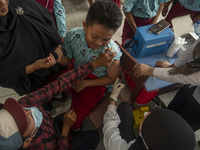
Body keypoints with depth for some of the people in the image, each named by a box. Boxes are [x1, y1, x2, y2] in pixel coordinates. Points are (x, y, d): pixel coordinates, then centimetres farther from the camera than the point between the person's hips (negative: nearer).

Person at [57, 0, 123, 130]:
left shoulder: (112, 52, -31)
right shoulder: (73, 35, -22)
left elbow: (111, 79, -13)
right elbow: (67, 60, -5)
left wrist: (86, 83, -18)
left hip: (96, 82, -4)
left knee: (75, 116, -13)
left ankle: (74, 129, 26)